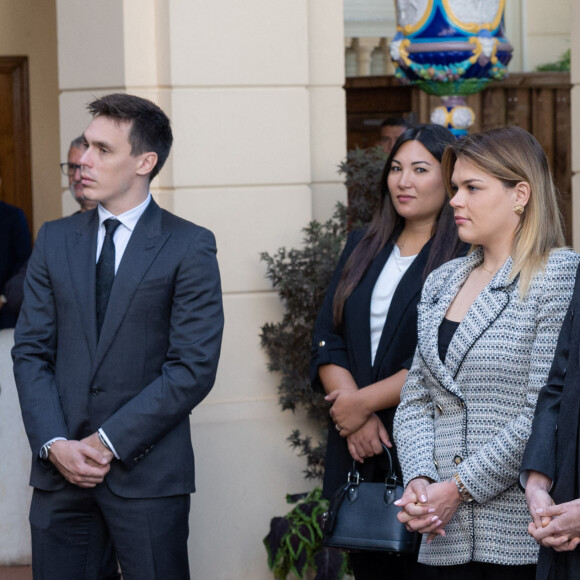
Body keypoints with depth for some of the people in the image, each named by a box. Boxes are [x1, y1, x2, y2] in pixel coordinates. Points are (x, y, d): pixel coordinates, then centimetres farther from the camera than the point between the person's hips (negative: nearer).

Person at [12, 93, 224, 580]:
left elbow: (194, 367, -9)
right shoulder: (55, 240, 11)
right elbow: (31, 352, 7)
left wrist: (109, 442, -12)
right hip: (59, 467, 4)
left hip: (147, 471, -3)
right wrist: (55, 444, -7)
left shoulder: (189, 247, -3)